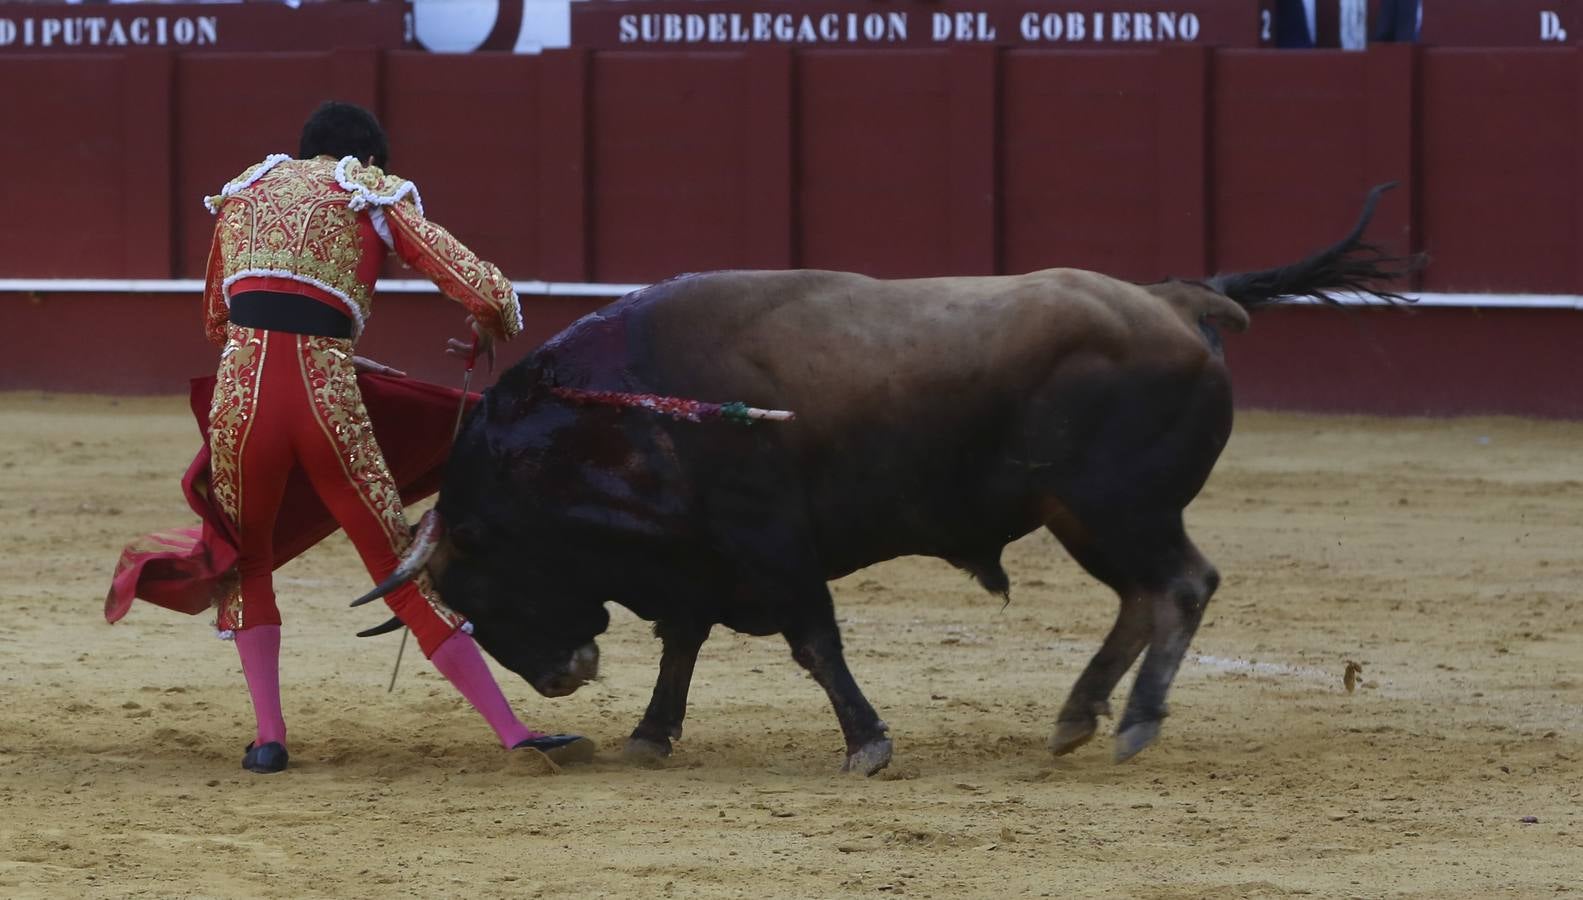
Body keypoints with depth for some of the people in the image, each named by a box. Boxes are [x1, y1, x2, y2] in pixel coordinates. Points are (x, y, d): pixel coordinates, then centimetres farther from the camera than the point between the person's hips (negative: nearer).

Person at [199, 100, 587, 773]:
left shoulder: (246, 191, 25)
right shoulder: (375, 194, 15)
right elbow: (488, 293, 6)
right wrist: (490, 329, 28)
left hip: (241, 393, 1)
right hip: (328, 401, -1)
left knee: (245, 564, 24)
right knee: (403, 574, 9)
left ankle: (268, 736, 13)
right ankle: (514, 733, 8)